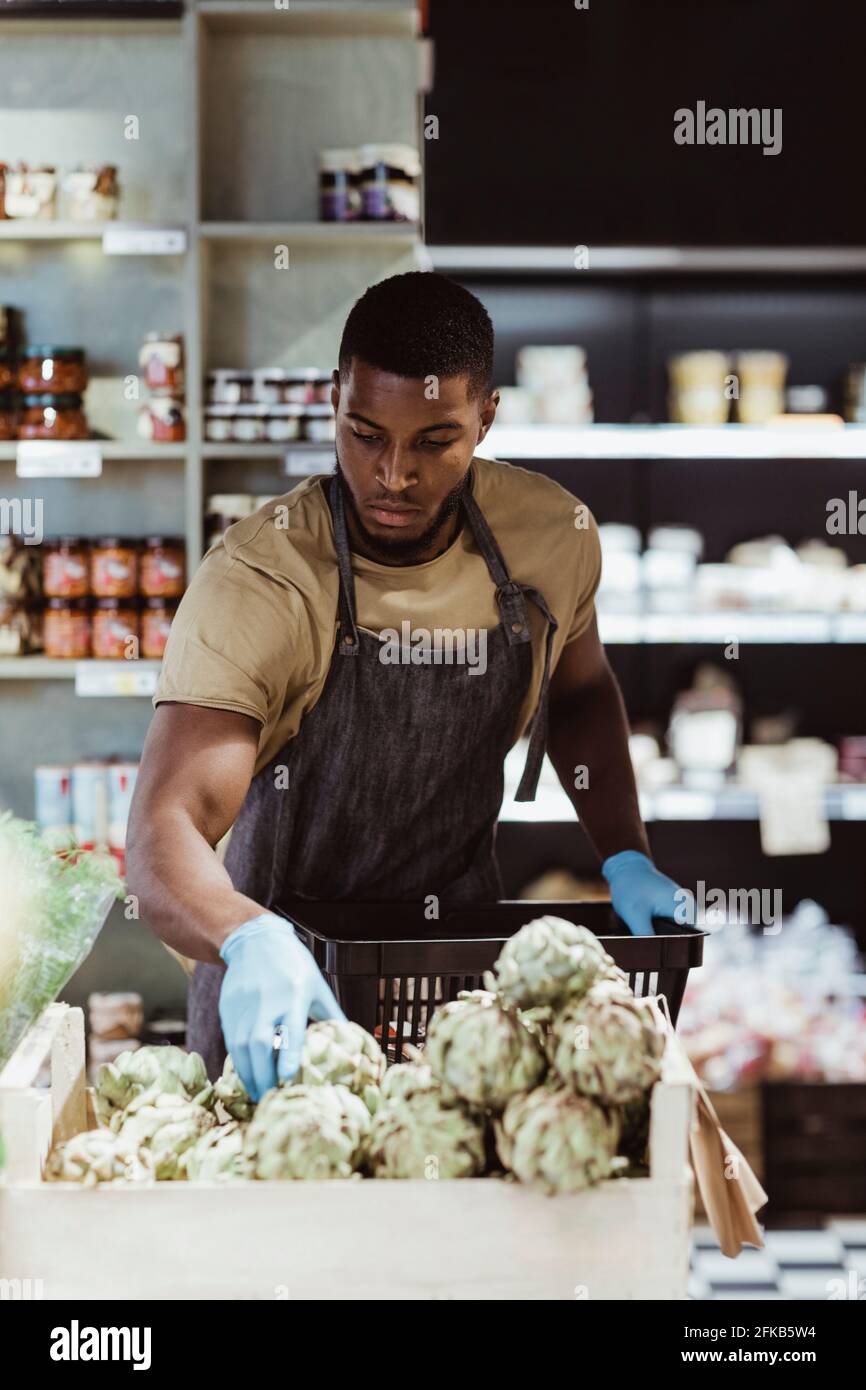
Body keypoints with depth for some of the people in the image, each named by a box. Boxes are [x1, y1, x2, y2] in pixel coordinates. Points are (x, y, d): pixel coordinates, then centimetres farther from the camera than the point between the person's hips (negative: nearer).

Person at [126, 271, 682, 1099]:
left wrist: (625, 855, 1)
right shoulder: (255, 582, -25)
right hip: (279, 978, -3)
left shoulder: (553, 536, -10)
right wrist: (250, 940, -53)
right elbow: (166, 832, -33)